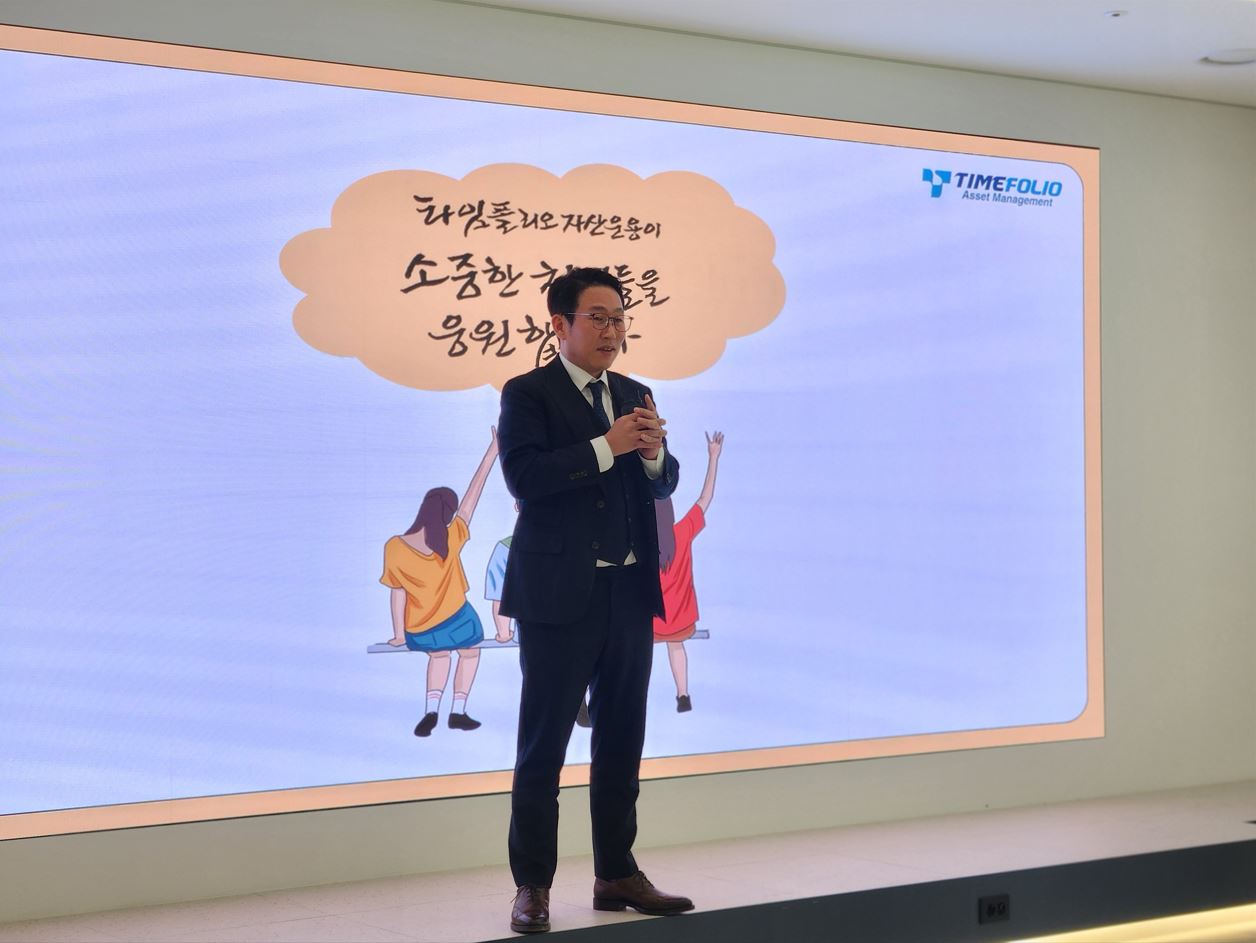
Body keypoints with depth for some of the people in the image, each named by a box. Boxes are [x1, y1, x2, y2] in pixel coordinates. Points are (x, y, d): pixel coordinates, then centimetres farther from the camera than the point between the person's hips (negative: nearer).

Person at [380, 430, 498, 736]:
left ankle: (431, 710, 15)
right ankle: (458, 711, 18)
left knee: (438, 655, 31)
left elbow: (397, 593, -12)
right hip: (455, 620, -2)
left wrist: (398, 634, -1)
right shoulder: (452, 541, -22)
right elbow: (472, 495, -16)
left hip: (420, 632, 2)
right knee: (469, 653, 27)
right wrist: (492, 452, -9)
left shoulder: (394, 549, -22)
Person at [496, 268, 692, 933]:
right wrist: (605, 447, -19)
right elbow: (523, 475, -17)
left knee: (622, 741, 12)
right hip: (560, 596, -6)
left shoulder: (635, 395, 15)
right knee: (543, 745, 0)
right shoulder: (528, 393, -4)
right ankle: (532, 886, 8)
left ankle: (617, 874, 22)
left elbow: (664, 483, 14)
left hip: (630, 593, 6)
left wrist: (652, 452, -8)